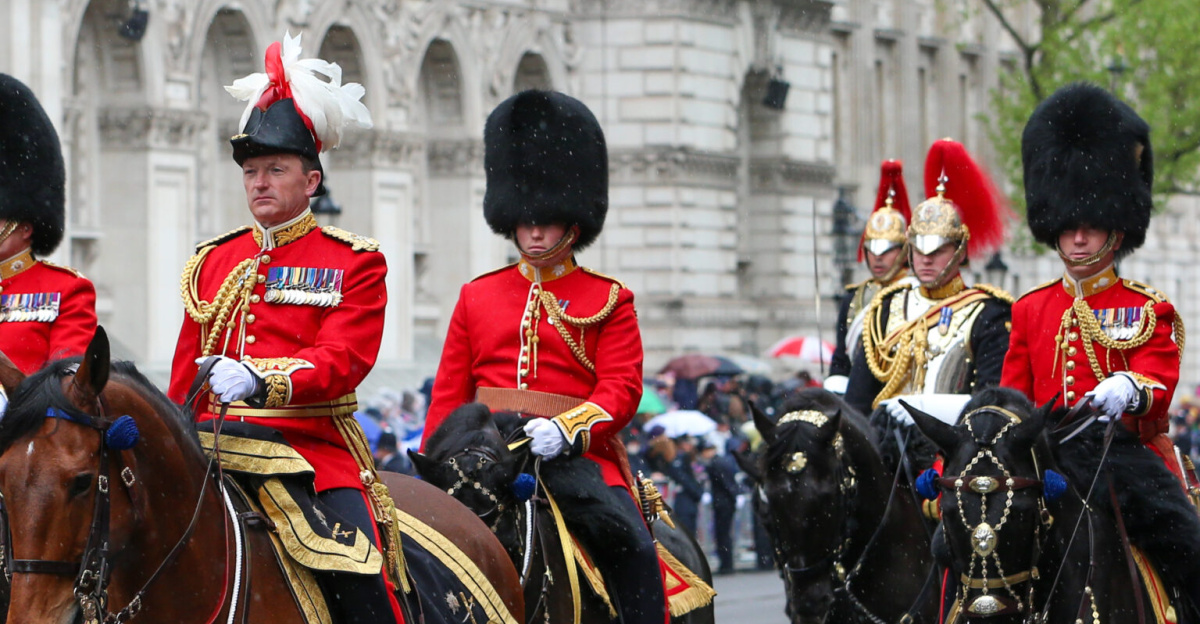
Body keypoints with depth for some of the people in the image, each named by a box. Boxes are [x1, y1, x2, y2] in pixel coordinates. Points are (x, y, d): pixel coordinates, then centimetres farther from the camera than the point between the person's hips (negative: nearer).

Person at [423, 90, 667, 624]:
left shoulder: (608, 301, 8)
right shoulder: (477, 297, 17)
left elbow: (621, 388, -3)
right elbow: (448, 395, 16)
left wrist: (566, 429, -22)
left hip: (578, 455, -2)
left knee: (628, 542, -26)